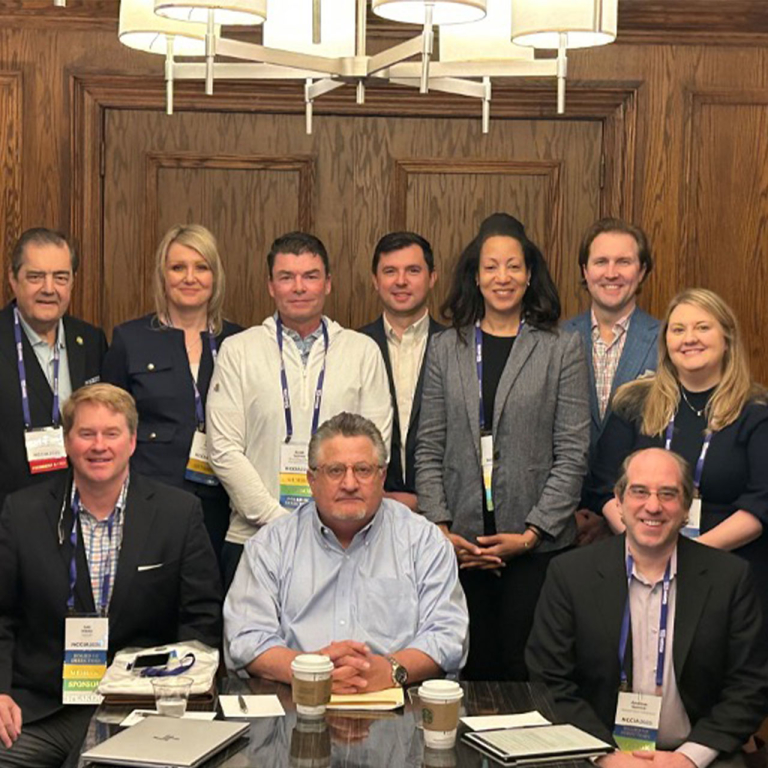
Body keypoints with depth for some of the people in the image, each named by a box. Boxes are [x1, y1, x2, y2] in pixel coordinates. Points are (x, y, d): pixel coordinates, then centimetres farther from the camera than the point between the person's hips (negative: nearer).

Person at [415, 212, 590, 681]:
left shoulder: (563, 349, 2)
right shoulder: (446, 349, 9)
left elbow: (573, 454, -3)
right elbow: (429, 451, 8)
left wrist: (532, 533, -9)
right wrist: (441, 528, -3)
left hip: (538, 547, -2)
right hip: (462, 545, 2)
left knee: (526, 669, 0)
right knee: (473, 670, 6)